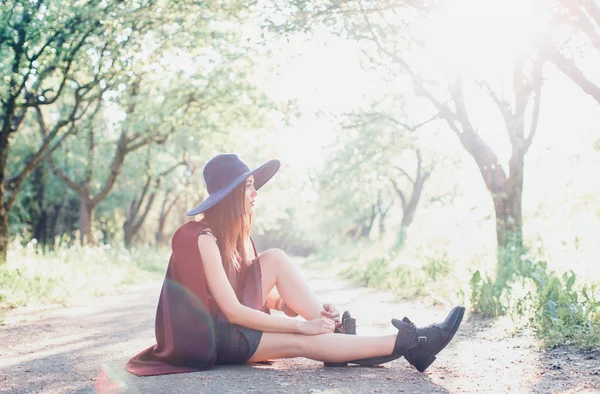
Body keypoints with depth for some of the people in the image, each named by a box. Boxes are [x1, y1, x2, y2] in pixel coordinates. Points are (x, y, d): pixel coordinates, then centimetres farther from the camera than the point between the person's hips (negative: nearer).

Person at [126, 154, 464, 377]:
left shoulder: (236, 235, 7)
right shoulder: (201, 238, -21)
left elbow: (263, 293, 7)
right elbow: (233, 311, -25)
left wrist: (310, 310, -10)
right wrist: (304, 326, -25)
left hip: (228, 323, 8)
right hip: (205, 337, -8)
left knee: (275, 259, -11)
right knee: (299, 343, -25)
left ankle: (337, 334, -17)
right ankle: (406, 344, -26)